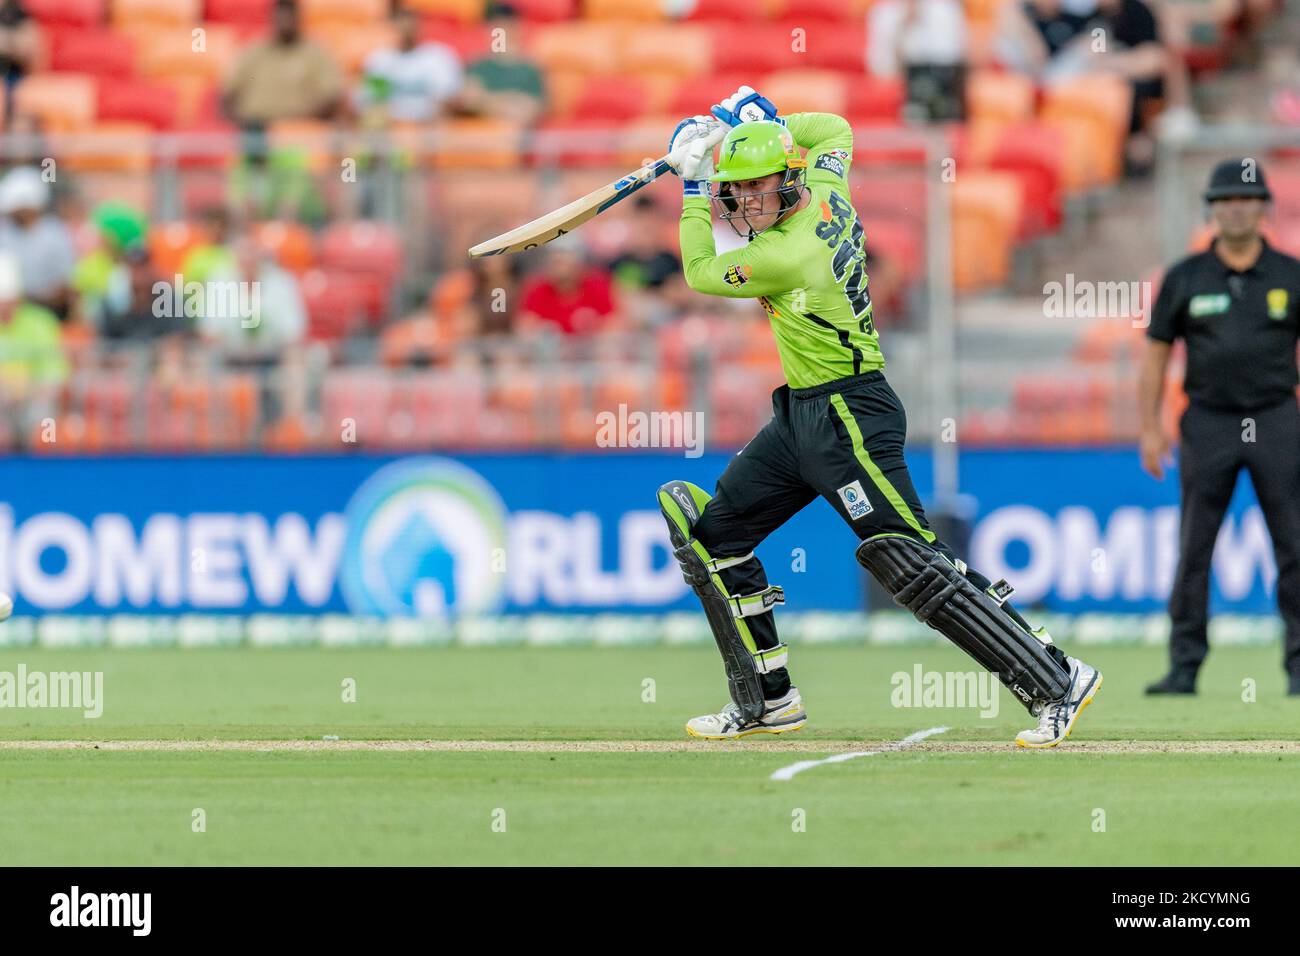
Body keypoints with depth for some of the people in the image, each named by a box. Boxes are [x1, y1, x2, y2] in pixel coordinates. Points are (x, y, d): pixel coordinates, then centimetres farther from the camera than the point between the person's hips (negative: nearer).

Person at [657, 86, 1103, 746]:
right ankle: (768, 700, 18)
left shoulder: (788, 254, -22)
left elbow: (700, 272, -5)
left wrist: (693, 189, 3)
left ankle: (1056, 684, -16)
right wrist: (757, 123, 19)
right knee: (710, 534, 12)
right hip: (800, 414, 10)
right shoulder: (825, 193, 2)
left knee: (909, 562, -17)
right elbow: (834, 129, 25)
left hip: (849, 416, -10)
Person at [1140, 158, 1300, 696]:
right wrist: (1150, 429, 2)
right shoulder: (1185, 279, 5)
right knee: (1193, 550, -1)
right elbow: (1156, 353, 9)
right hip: (1209, 424, 0)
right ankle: (1185, 667, 4)